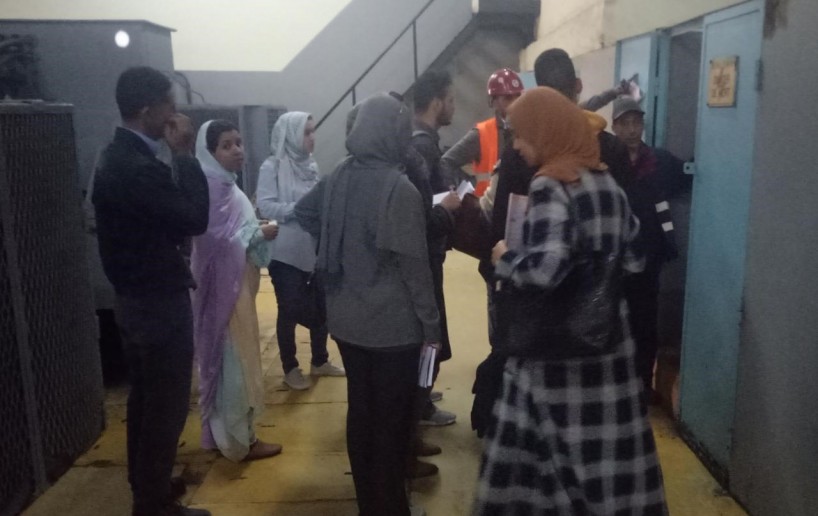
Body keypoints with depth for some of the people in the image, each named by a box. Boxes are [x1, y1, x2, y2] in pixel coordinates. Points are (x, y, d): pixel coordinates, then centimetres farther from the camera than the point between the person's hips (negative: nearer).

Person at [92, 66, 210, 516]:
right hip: (159, 301, -10)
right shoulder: (137, 168, -25)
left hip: (137, 296, 10)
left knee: (145, 399, 20)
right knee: (166, 406, 3)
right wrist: (183, 155, -16)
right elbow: (194, 218, -21)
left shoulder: (118, 157, 8)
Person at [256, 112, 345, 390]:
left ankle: (319, 361, 31)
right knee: (290, 310, 5)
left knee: (320, 306, 12)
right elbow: (265, 207, -16)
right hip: (285, 252, -5)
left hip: (314, 249, 5)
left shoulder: (310, 165, 7)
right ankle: (290, 368, 22)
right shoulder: (272, 166, -9)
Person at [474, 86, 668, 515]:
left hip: (556, 343, -7)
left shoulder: (549, 186, -14)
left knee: (547, 448, 6)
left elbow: (543, 270, -25)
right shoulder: (608, 183, 9)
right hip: (606, 334, 7)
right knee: (610, 446, 14)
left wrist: (504, 259, -7)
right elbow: (632, 260, 13)